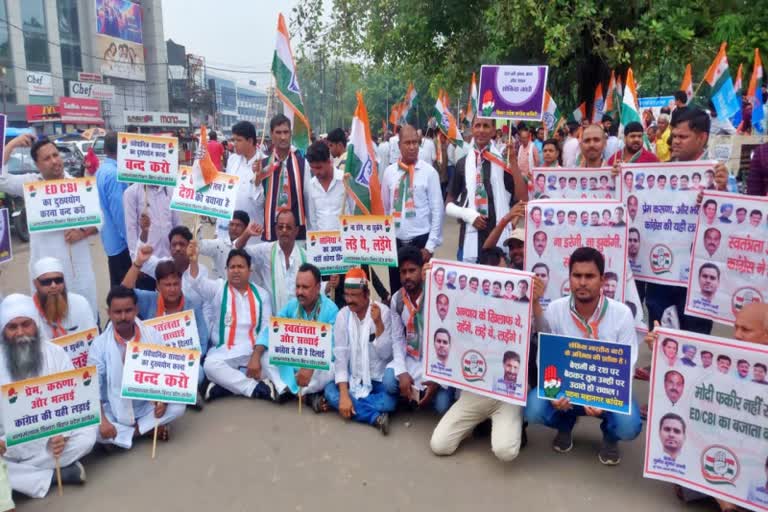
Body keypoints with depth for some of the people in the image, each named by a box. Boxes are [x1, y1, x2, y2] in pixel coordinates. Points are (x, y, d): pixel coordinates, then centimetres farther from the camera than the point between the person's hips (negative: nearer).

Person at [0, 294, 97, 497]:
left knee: (86, 436, -28)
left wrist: (63, 433, -27)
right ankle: (60, 474, -19)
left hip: (52, 438, 1)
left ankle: (17, 473, -15)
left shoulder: (56, 353, -5)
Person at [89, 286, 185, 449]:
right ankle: (150, 428, -14)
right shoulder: (100, 344, -10)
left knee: (178, 406, -23)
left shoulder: (152, 335, -7)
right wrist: (102, 421, -23)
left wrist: (163, 399, -21)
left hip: (147, 407, 1)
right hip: (115, 412, -1)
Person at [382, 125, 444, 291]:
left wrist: (431, 245, -9)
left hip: (420, 240, -2)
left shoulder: (429, 172, -4)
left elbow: (437, 210, -5)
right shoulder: (389, 172, 4)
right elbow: (384, 208, 8)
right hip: (395, 241, 3)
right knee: (396, 289, 11)